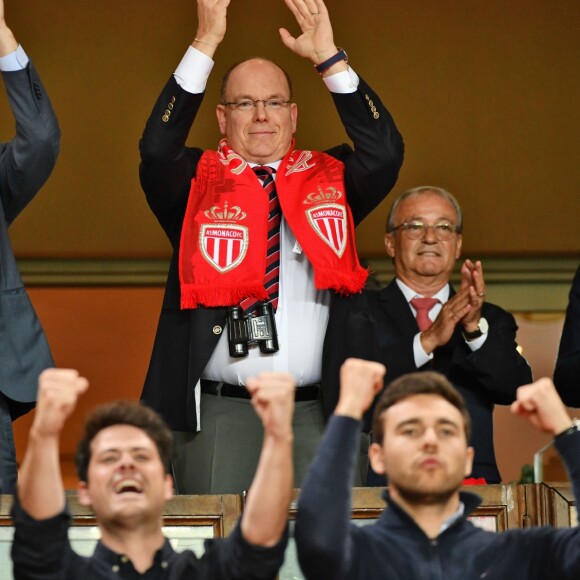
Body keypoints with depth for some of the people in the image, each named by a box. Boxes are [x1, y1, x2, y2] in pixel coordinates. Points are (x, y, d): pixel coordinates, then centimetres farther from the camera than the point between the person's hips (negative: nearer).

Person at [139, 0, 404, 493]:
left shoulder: (330, 180, 13)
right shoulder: (198, 182, 9)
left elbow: (385, 153, -3)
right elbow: (156, 151, -10)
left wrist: (329, 59, -8)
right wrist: (205, 44, -13)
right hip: (219, 414, -1)